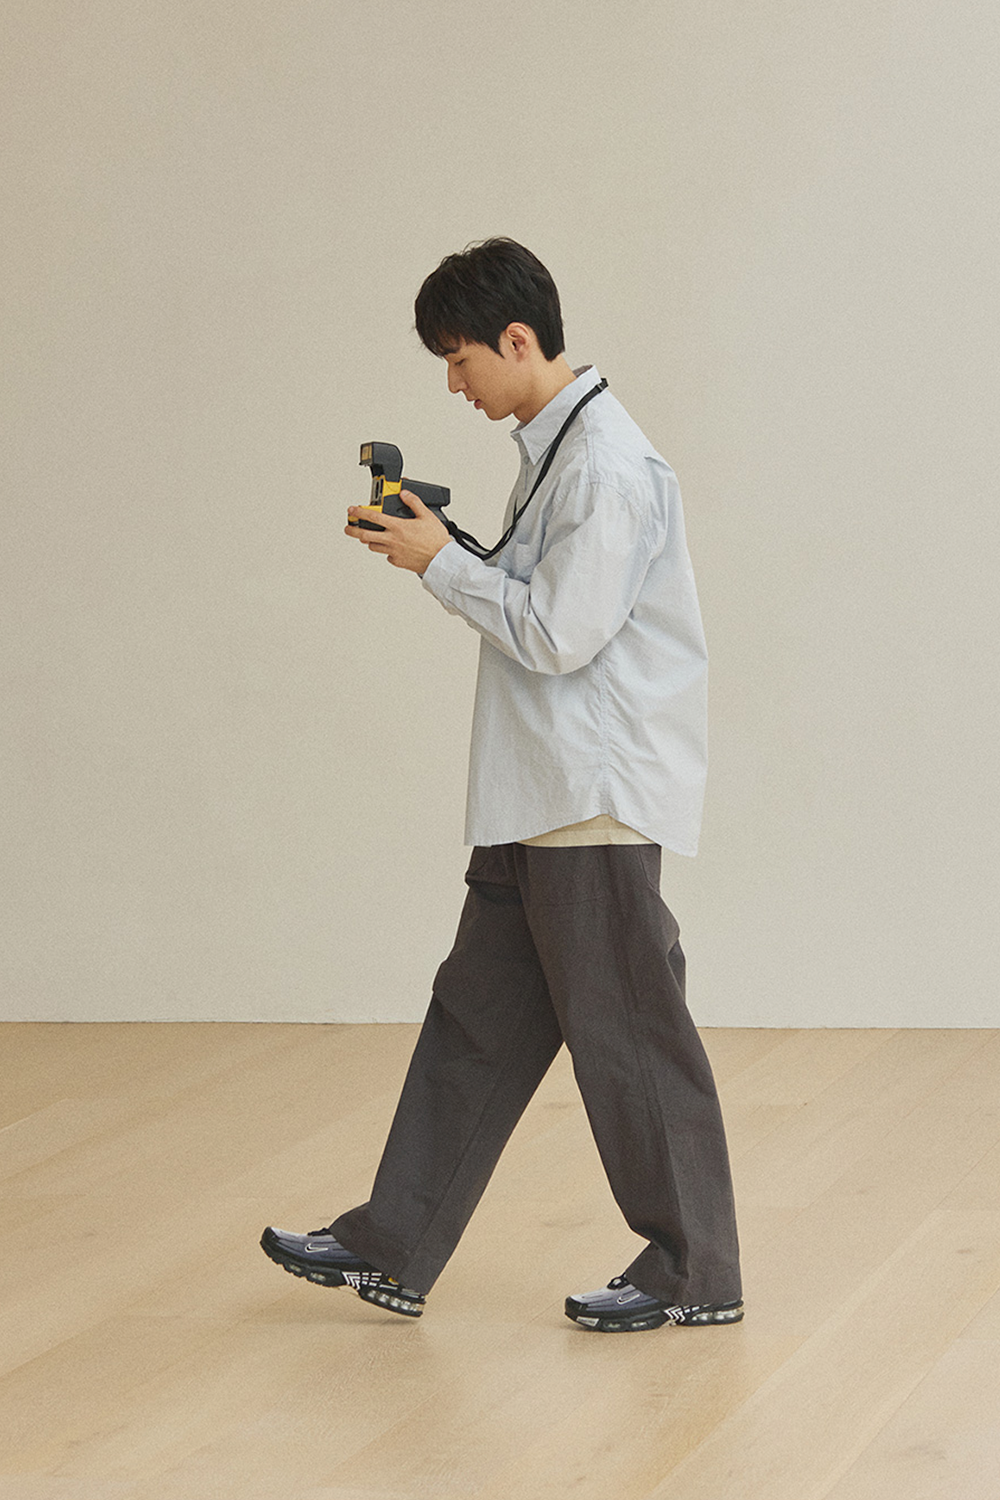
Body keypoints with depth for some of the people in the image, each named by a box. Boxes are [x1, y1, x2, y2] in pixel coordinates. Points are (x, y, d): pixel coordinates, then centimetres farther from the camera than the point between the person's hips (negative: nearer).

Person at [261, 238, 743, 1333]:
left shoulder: (606, 465, -18)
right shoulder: (553, 448, 13)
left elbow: (558, 635, -21)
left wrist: (441, 563, -12)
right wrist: (442, 549, 6)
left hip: (599, 796, -10)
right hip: (540, 794, 10)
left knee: (626, 1033, -1)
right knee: (477, 1017, 12)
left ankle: (693, 1272, 10)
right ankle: (393, 1250, 19)